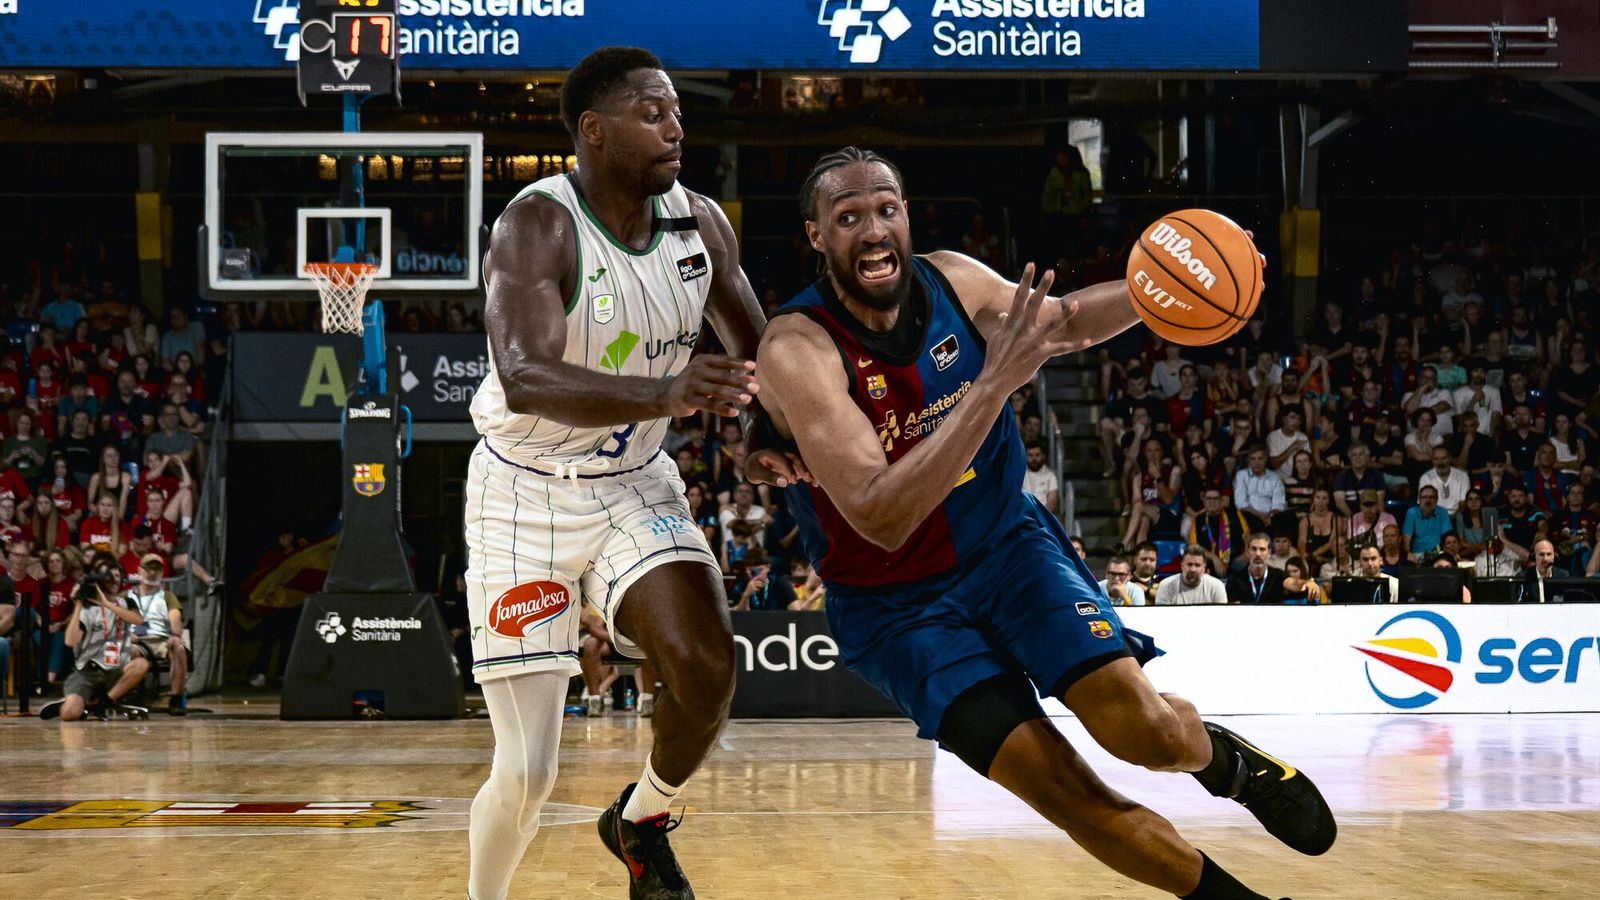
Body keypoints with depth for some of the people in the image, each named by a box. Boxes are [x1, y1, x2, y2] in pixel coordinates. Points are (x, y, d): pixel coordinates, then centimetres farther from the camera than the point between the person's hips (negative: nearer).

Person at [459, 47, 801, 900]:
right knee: (526, 772, -7)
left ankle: (641, 821, 12)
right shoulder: (538, 224, -23)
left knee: (706, 667, -19)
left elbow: (756, 350, 10)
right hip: (528, 490, -4)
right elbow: (524, 379, -40)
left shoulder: (700, 223, -6)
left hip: (635, 485, 4)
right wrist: (665, 395, -54)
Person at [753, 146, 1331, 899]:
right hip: (897, 604, -3)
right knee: (1066, 793, -15)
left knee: (1143, 729, -17)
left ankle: (1225, 758, 19)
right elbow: (882, 518, -37)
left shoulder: (953, 281, -10)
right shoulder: (796, 350, -27)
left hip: (1008, 544, 3)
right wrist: (995, 381, -42)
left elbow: (1061, 321, 13)